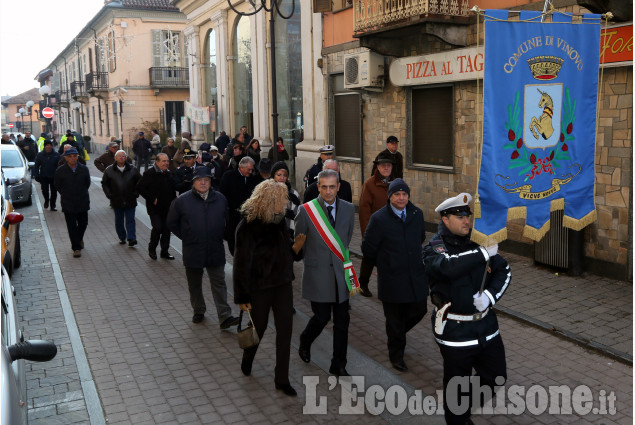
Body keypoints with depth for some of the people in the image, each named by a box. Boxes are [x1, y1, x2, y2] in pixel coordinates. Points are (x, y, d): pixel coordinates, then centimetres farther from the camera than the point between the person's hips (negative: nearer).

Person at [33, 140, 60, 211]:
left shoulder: (56, 155, 1)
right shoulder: (40, 155, 2)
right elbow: (36, 166, 5)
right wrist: (36, 175, -3)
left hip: (54, 177, 0)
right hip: (44, 177, 0)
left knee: (54, 192, 4)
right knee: (45, 190, -4)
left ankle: (52, 206, 16)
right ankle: (46, 201, 27)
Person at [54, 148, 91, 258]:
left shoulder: (84, 169, 0)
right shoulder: (60, 171, -4)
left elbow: (87, 183, 14)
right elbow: (57, 186, 7)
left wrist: (82, 194, 11)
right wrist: (66, 195, 5)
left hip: (82, 202, 2)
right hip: (68, 203, -2)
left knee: (83, 223, 13)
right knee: (72, 226, -2)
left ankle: (79, 239, 42)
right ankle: (76, 248, 3)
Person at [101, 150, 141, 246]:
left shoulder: (133, 169, 2)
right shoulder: (109, 170, 2)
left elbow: (140, 182, 9)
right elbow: (104, 184, 8)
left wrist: (136, 193, -1)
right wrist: (109, 195, -2)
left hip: (130, 201, -1)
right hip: (117, 201, 1)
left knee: (130, 220, -3)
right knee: (119, 221, 10)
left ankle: (131, 238, -6)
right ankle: (122, 238, 22)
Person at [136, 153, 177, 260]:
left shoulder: (169, 174, 9)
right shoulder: (149, 174, -9)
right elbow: (139, 187, -11)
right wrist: (152, 199, -14)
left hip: (167, 207, 6)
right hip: (155, 208, -5)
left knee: (167, 228, 7)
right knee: (157, 227, -12)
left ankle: (165, 251, 18)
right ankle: (152, 249, 10)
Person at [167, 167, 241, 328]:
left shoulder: (220, 199, 2)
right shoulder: (182, 200, -5)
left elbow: (227, 219, 19)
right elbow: (172, 223, 6)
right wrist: (186, 237, 3)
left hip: (215, 251, 1)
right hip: (192, 252, 0)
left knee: (219, 284, 0)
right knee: (194, 284, 14)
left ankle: (225, 317, 0)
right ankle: (198, 311, 32)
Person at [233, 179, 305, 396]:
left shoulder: (279, 220, 1)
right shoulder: (248, 226, -20)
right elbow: (242, 263, -16)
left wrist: (295, 247, -11)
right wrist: (242, 297, -11)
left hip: (283, 283, 6)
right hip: (259, 287, -5)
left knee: (285, 329, 6)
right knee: (258, 328, 14)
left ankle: (282, 379, 19)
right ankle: (247, 360, 47)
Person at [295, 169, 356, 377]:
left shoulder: (348, 209, 1)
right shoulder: (306, 210, -10)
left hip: (340, 273, 3)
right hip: (317, 274, -3)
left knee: (342, 320, 7)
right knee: (322, 317, 3)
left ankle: (338, 364, 23)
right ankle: (304, 343, 36)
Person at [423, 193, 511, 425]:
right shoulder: (434, 248, -11)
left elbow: (504, 271, 6)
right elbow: (449, 266, -33)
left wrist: (490, 295, -11)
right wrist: (484, 254, -28)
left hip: (486, 325, 5)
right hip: (455, 331, -5)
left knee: (497, 375, 17)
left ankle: (472, 391, 46)